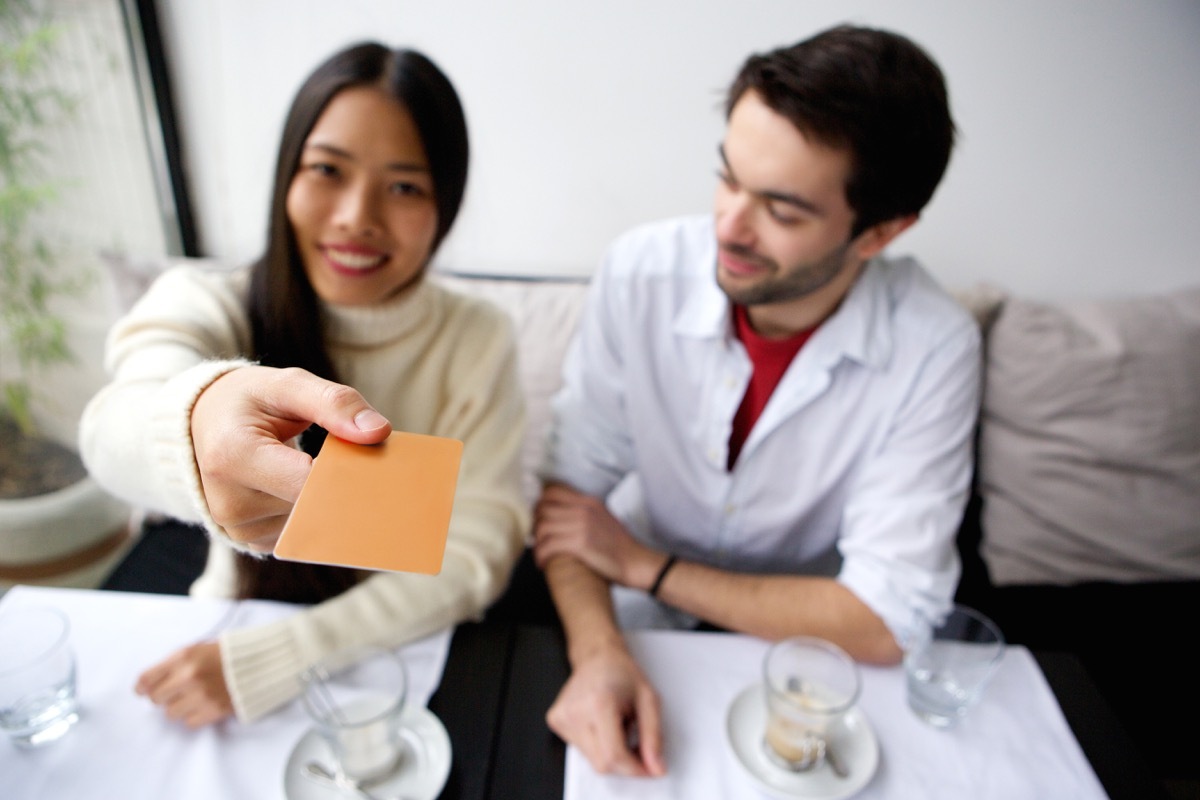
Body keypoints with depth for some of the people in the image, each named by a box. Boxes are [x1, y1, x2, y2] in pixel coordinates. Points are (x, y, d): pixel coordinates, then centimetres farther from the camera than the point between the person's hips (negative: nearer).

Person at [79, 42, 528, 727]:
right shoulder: (206, 304, -7)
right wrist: (198, 421, -50)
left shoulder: (479, 342, -9)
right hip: (233, 624, 1)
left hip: (413, 657, 0)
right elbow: (117, 430, -28)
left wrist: (262, 664, -19)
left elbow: (476, 554, -14)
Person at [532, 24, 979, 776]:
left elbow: (885, 622, -20)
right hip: (641, 628, 0)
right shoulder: (641, 272, -18)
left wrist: (644, 565, -18)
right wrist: (597, 651, -29)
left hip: (796, 640, 1)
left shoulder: (933, 349, -21)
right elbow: (567, 485, -12)